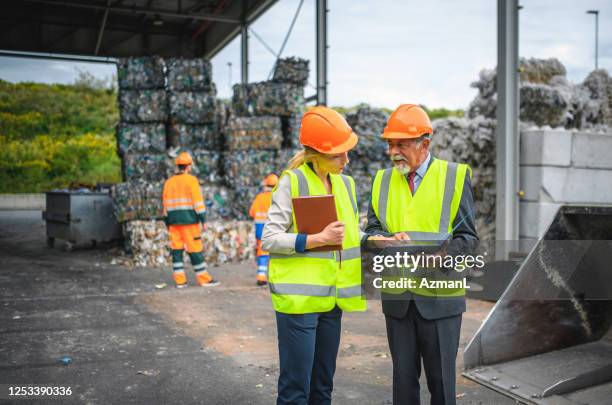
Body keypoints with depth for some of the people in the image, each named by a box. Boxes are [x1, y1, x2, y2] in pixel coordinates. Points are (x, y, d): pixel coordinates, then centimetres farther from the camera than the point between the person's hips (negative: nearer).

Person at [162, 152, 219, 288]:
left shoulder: (169, 182, 12)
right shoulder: (191, 180, -5)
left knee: (176, 250, 6)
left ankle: (180, 280, 5)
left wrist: (167, 223, 18)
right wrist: (203, 219, -10)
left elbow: (166, 204, 13)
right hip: (189, 220, -5)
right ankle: (204, 279, 3)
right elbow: (198, 201, -12)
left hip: (174, 221, 5)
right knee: (195, 249, -2)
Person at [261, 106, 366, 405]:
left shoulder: (345, 184, 10)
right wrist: (318, 239, -20)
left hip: (332, 298, 7)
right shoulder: (292, 182, -10)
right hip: (299, 297, -6)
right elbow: (269, 239, -13)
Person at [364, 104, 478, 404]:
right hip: (396, 297, 3)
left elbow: (467, 238, -4)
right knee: (403, 376, 12)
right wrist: (389, 241, -16)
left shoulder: (455, 176, -3)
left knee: (441, 378, 6)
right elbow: (372, 231, 7)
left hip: (440, 297, -3)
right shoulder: (383, 180, 9)